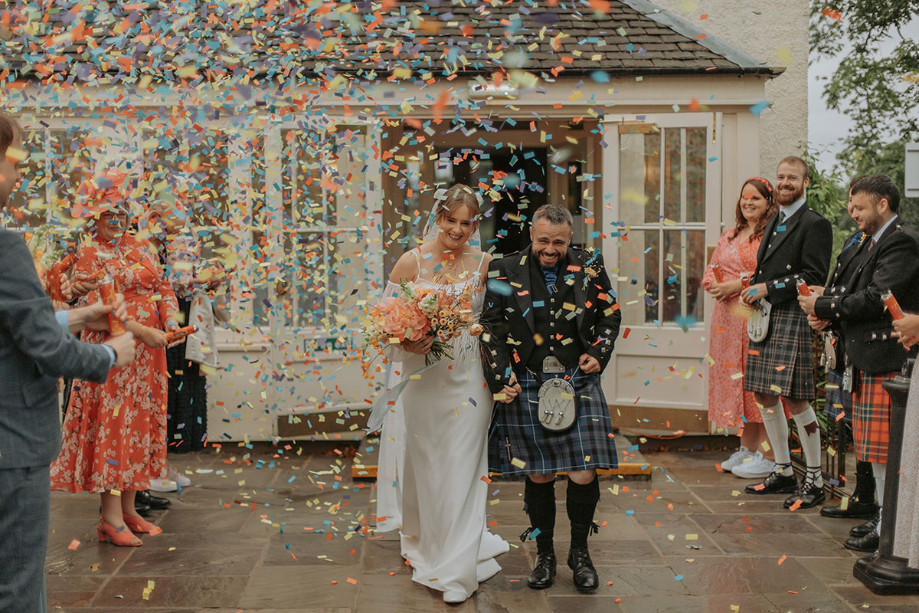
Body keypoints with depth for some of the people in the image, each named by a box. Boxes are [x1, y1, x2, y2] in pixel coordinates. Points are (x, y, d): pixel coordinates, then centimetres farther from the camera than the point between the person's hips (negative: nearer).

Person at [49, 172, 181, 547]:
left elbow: (163, 287, 14)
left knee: (140, 423, 7)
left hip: (148, 353, 6)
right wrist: (140, 330, -19)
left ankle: (128, 508, 16)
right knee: (114, 424, -6)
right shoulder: (89, 255, -3)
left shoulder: (142, 248, 15)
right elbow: (95, 307, -13)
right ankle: (111, 517, -3)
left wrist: (170, 320, -5)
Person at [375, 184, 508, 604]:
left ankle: (456, 567, 10)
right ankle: (425, 543, 36)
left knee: (460, 466, 0)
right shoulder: (411, 262, -2)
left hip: (468, 377, 0)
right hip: (422, 376, 1)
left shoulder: (484, 263, 0)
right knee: (424, 462, 12)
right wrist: (406, 341, -18)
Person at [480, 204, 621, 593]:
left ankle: (580, 552, 19)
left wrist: (599, 353, 0)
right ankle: (544, 555, 25)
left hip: (578, 383, 1)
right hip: (527, 387, 0)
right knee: (538, 476, 6)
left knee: (583, 474, -4)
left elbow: (611, 314, 15)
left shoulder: (589, 267, 3)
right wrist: (501, 374, -5)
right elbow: (490, 326, 4)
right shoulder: (505, 271, 0)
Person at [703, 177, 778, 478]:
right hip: (728, 318, 7)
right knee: (736, 379, 9)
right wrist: (715, 286, -3)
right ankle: (747, 447, 20)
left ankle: (767, 456, 0)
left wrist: (737, 285, -17)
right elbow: (711, 271, 18)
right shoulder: (729, 236, 18)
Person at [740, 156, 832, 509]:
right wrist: (753, 289, 6)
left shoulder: (815, 225, -7)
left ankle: (815, 481, 4)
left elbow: (814, 278, -14)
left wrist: (768, 288, -15)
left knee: (795, 400, -8)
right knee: (764, 397, 11)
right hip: (764, 319, 9)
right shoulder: (773, 224, 20)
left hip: (792, 320, -9)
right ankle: (783, 472, 24)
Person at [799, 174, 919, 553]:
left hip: (886, 361, -10)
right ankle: (886, 519, 23)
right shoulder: (879, 241, 19)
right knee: (878, 450, 14)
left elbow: (877, 299, -21)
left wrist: (823, 307, -12)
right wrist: (830, 311, 2)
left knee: (883, 450, -5)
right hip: (870, 359, 10)